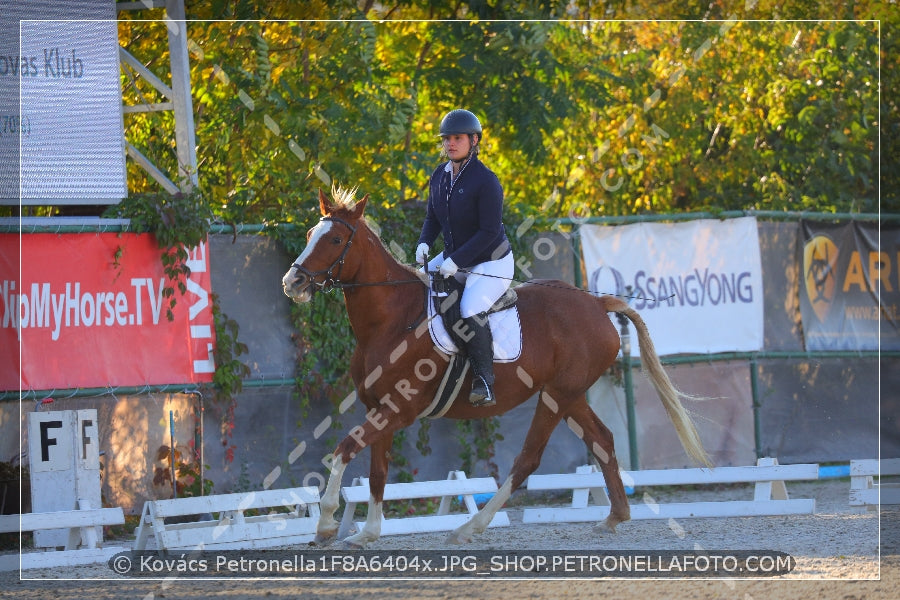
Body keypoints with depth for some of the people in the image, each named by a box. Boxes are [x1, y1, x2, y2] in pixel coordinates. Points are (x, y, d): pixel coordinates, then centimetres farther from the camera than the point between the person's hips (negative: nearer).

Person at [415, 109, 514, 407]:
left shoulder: (486, 181, -22)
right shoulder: (440, 176, 1)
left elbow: (489, 231, -23)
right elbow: (433, 217, 13)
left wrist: (455, 262, -26)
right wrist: (424, 243, -7)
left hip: (491, 264, -8)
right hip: (454, 258, 8)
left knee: (471, 311, -30)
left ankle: (484, 381, -17)